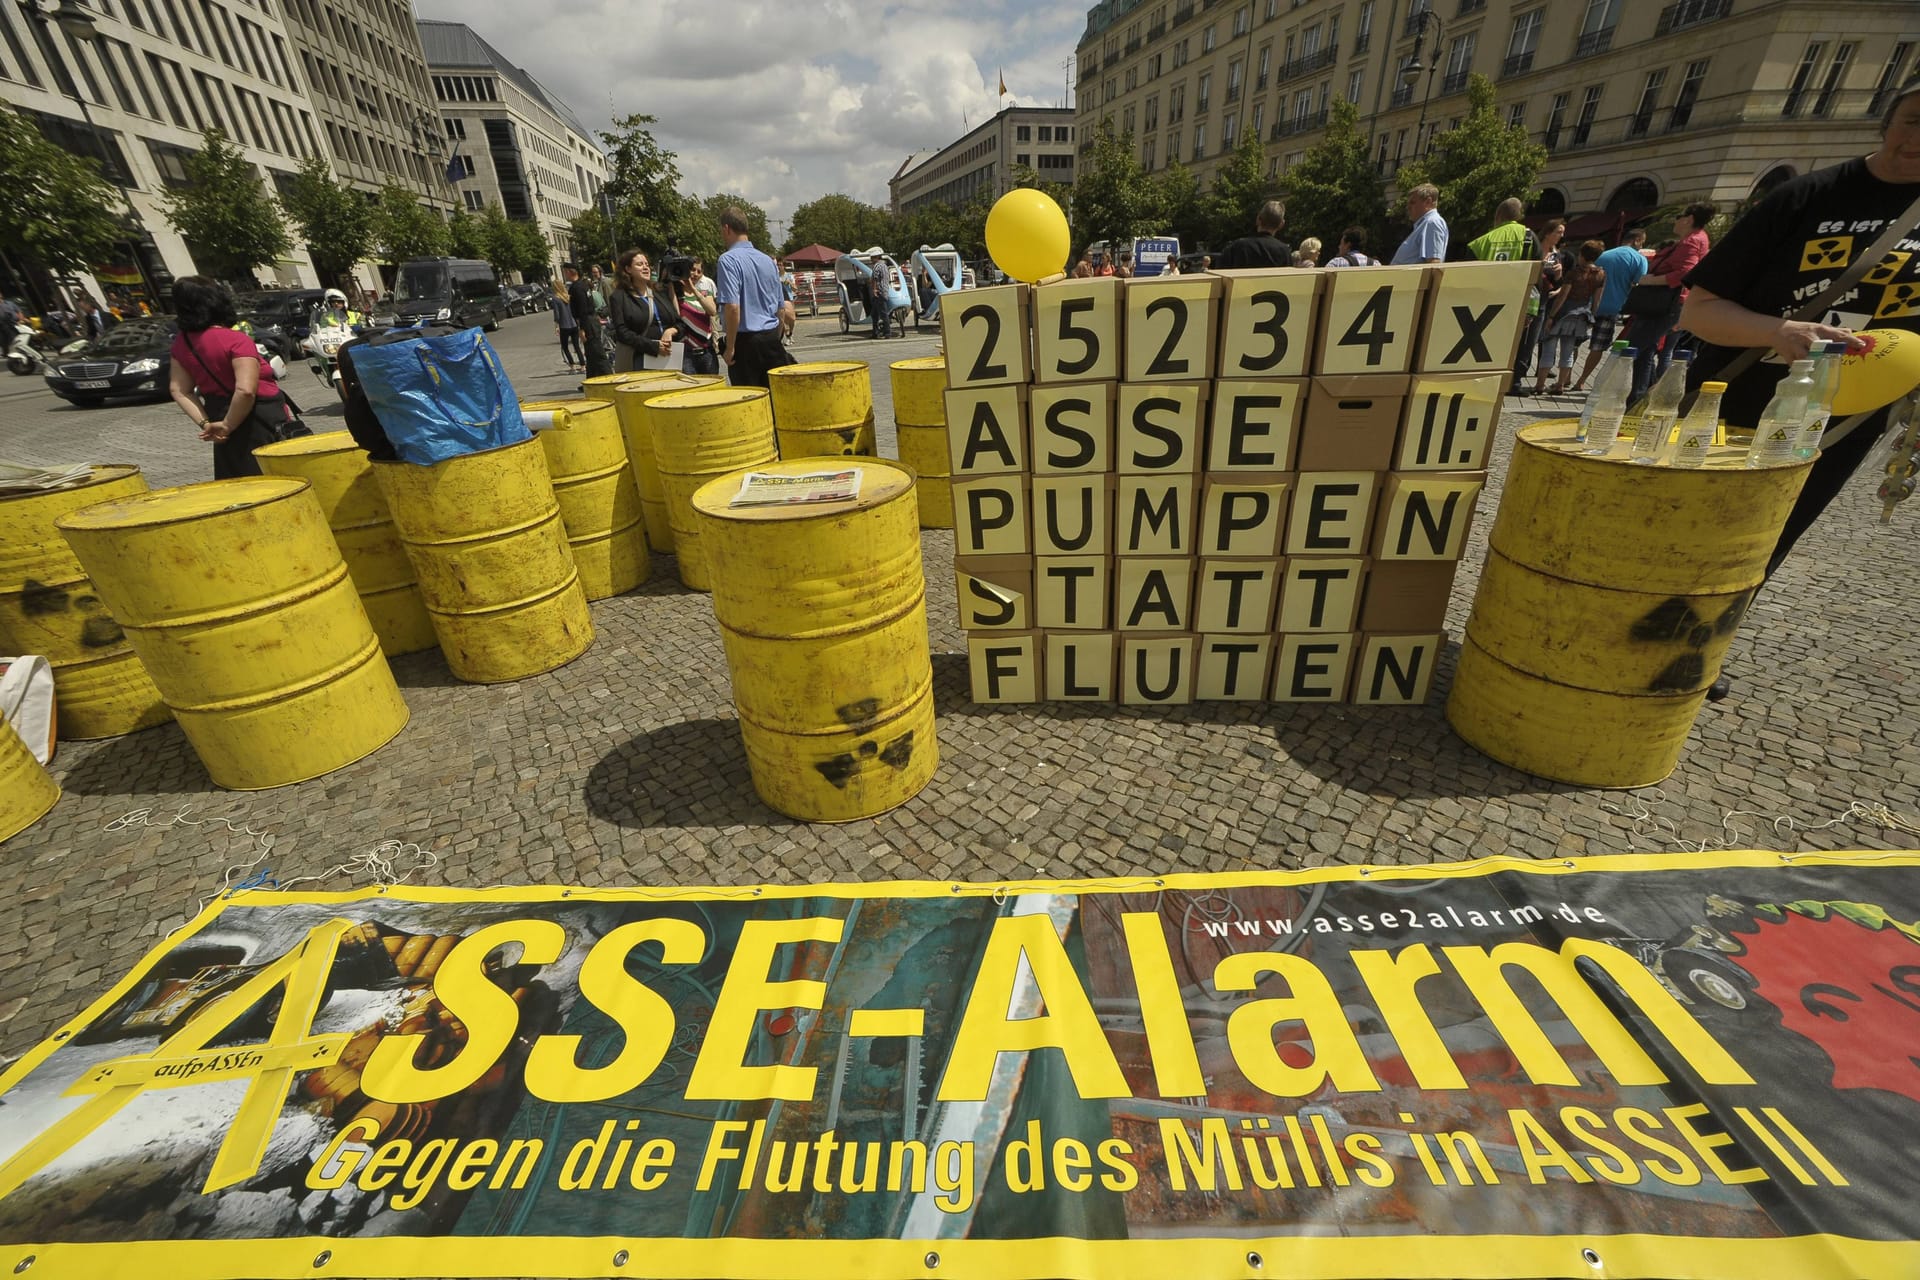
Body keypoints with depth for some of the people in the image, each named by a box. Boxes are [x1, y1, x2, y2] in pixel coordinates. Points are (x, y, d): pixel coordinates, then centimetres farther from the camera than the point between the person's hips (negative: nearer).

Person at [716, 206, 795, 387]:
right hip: (771, 338, 6)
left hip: (745, 340, -6)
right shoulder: (767, 260, 11)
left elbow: (733, 307, -19)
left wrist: (730, 346, -13)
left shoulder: (728, 259, -9)